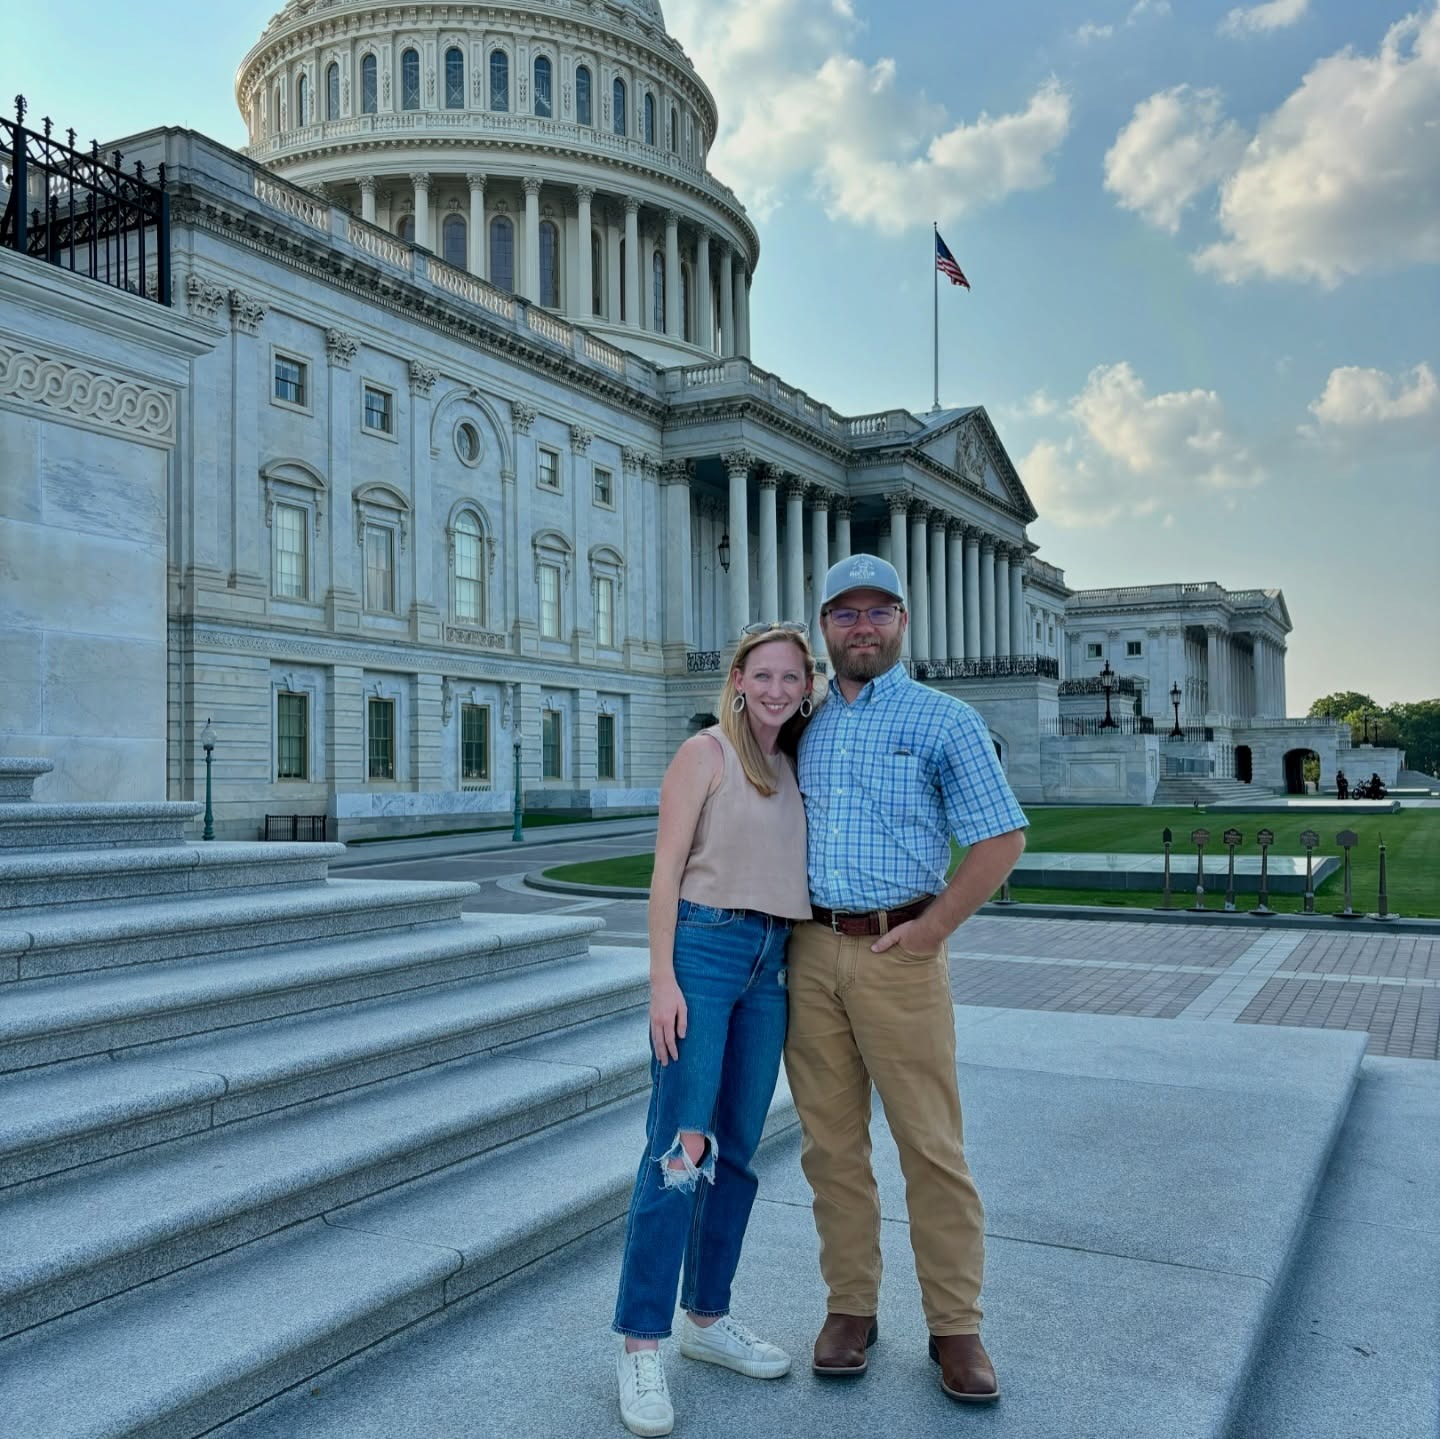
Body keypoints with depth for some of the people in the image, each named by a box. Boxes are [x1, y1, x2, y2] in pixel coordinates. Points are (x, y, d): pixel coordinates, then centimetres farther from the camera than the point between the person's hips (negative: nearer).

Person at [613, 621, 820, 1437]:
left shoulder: (793, 769, 14)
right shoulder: (707, 752, -3)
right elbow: (667, 870, -8)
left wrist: (799, 972, 10)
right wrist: (663, 978, -15)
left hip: (773, 962, 6)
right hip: (704, 948, -6)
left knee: (737, 1151, 11)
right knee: (680, 1150, -8)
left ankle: (709, 1318, 25)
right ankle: (642, 1347, 1)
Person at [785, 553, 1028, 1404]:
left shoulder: (944, 721, -2)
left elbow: (1002, 838, -4)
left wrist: (933, 928, -9)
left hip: (897, 953, -4)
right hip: (811, 951, 4)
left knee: (932, 1144, 1)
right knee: (831, 1142, 10)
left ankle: (956, 1328, 14)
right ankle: (851, 1307, 23)